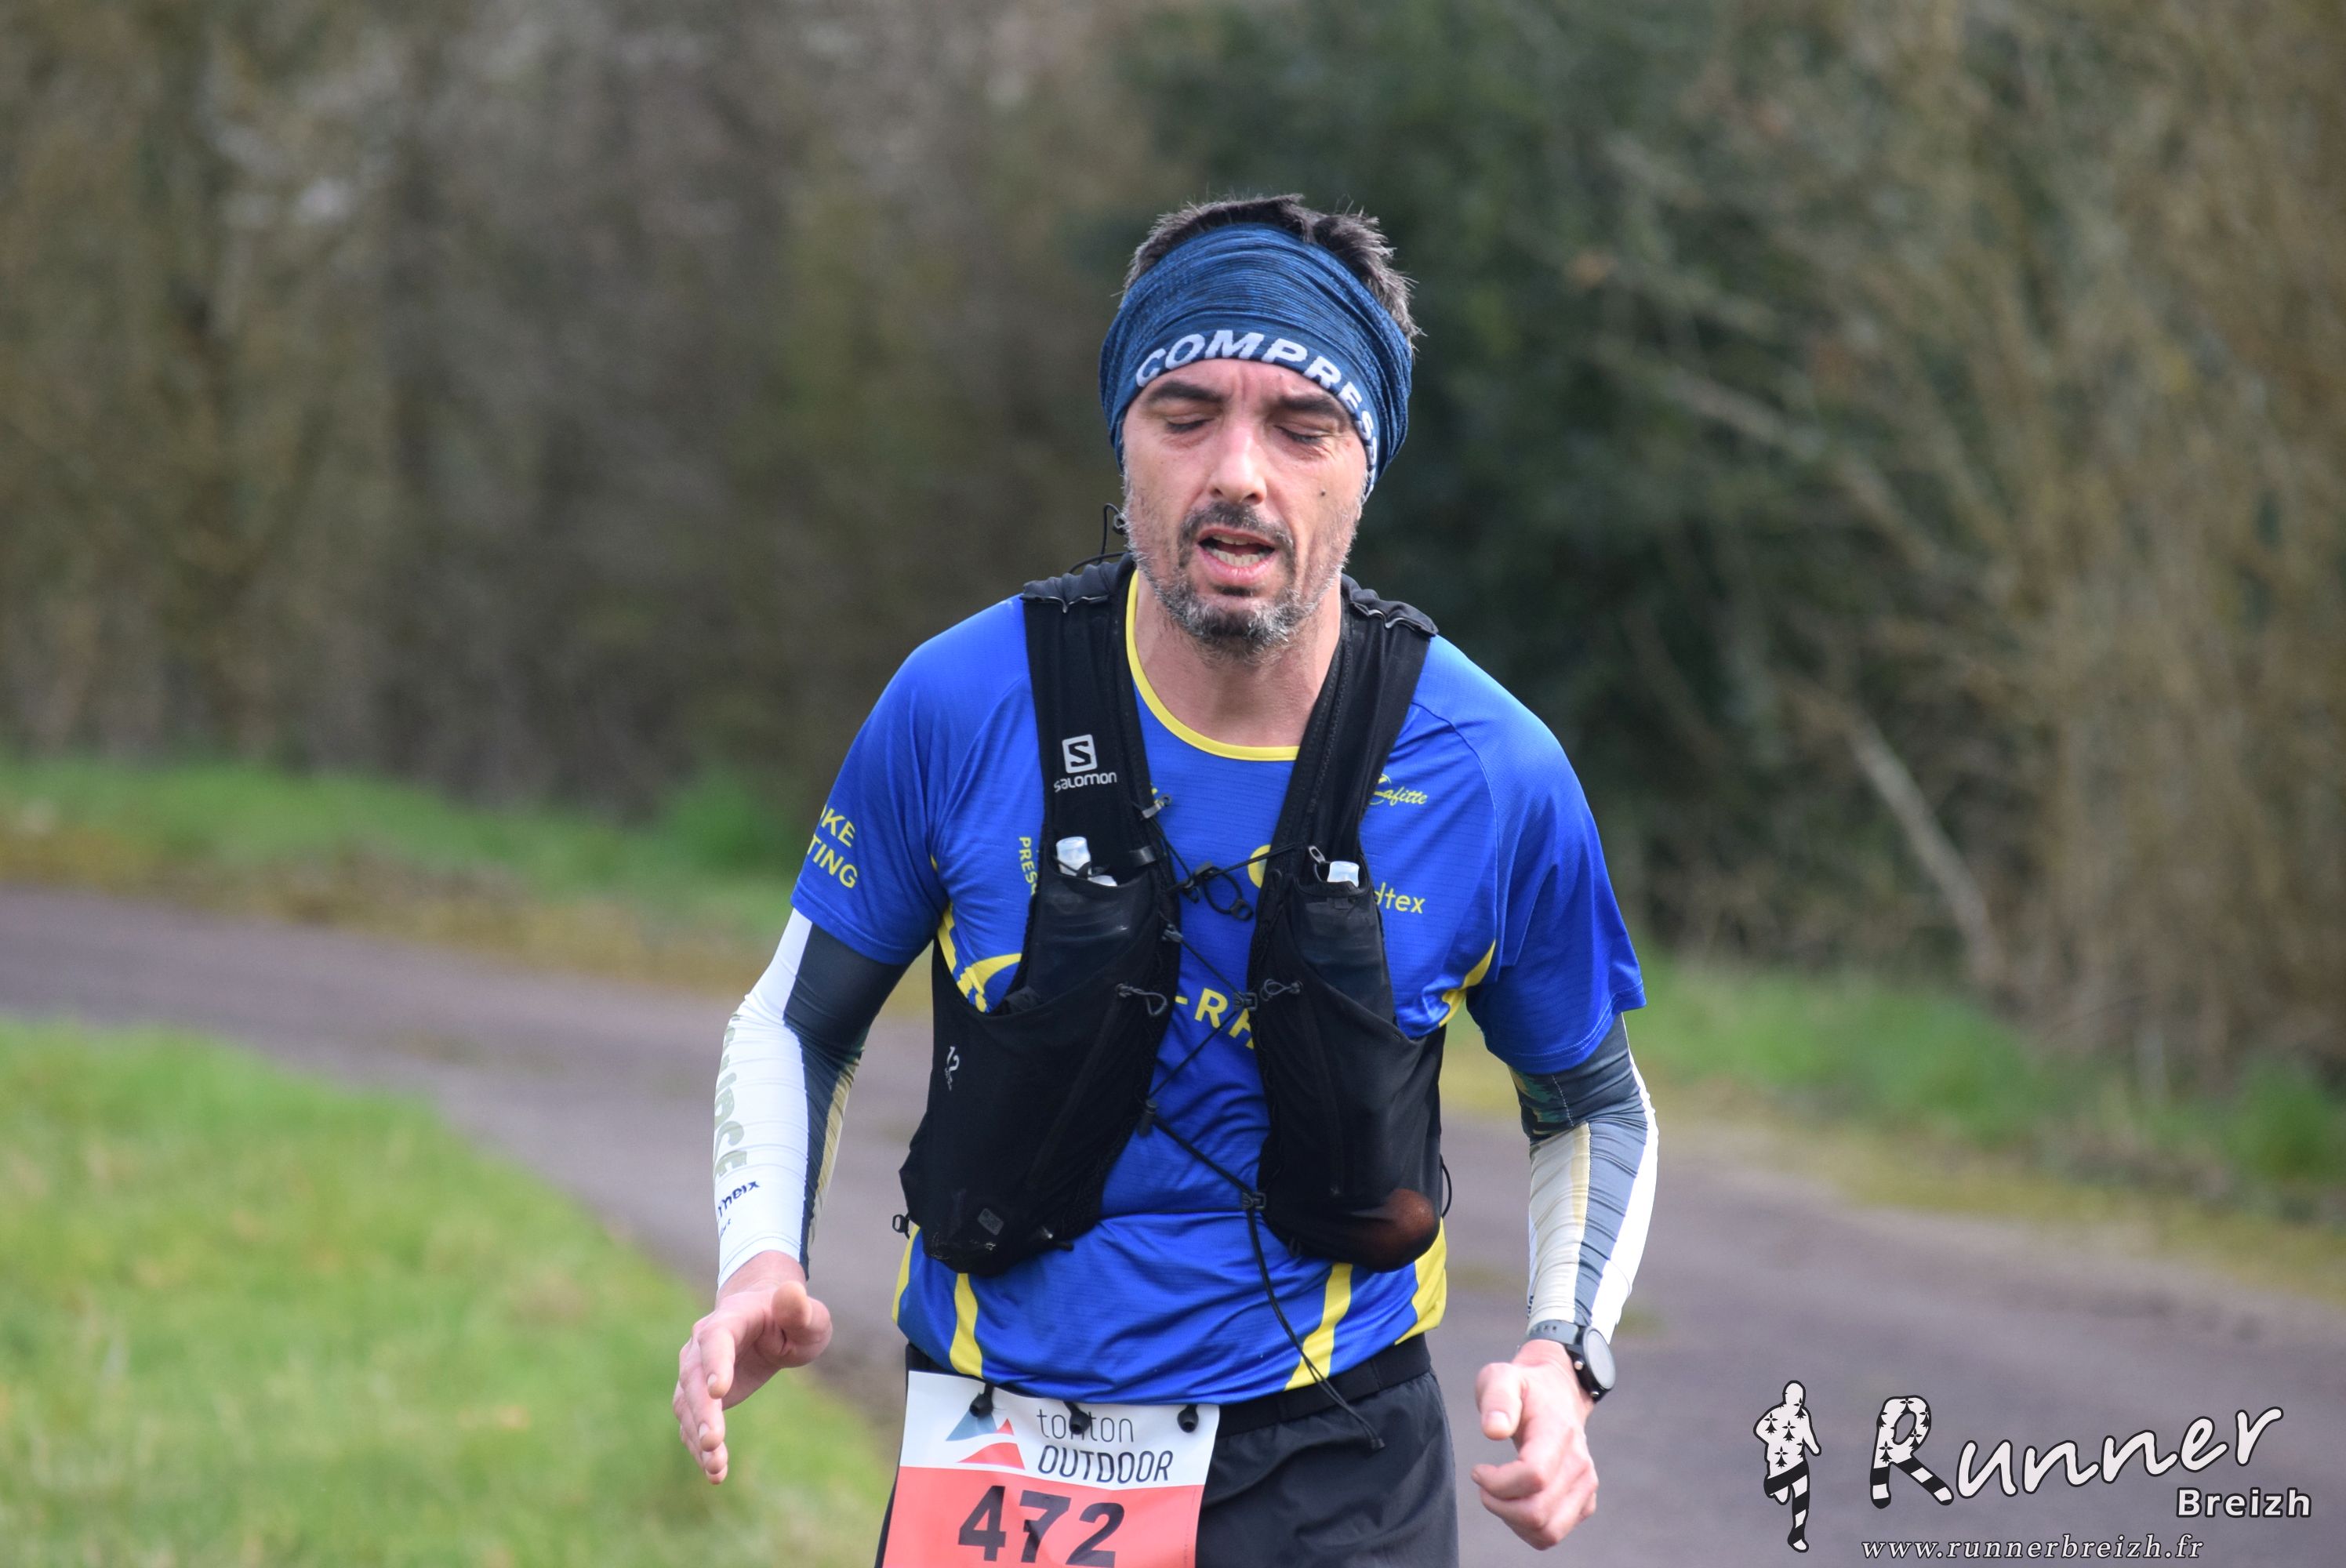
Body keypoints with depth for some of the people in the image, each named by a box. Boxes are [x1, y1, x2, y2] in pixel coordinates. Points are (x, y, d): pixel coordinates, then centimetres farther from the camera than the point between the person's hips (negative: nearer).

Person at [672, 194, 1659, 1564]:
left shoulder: (1493, 773, -9)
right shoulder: (964, 705, -9)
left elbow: (1594, 1106, 8)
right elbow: (800, 1023, 6)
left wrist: (1566, 1361, -9)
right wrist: (761, 1263, -12)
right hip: (993, 1454, 1)